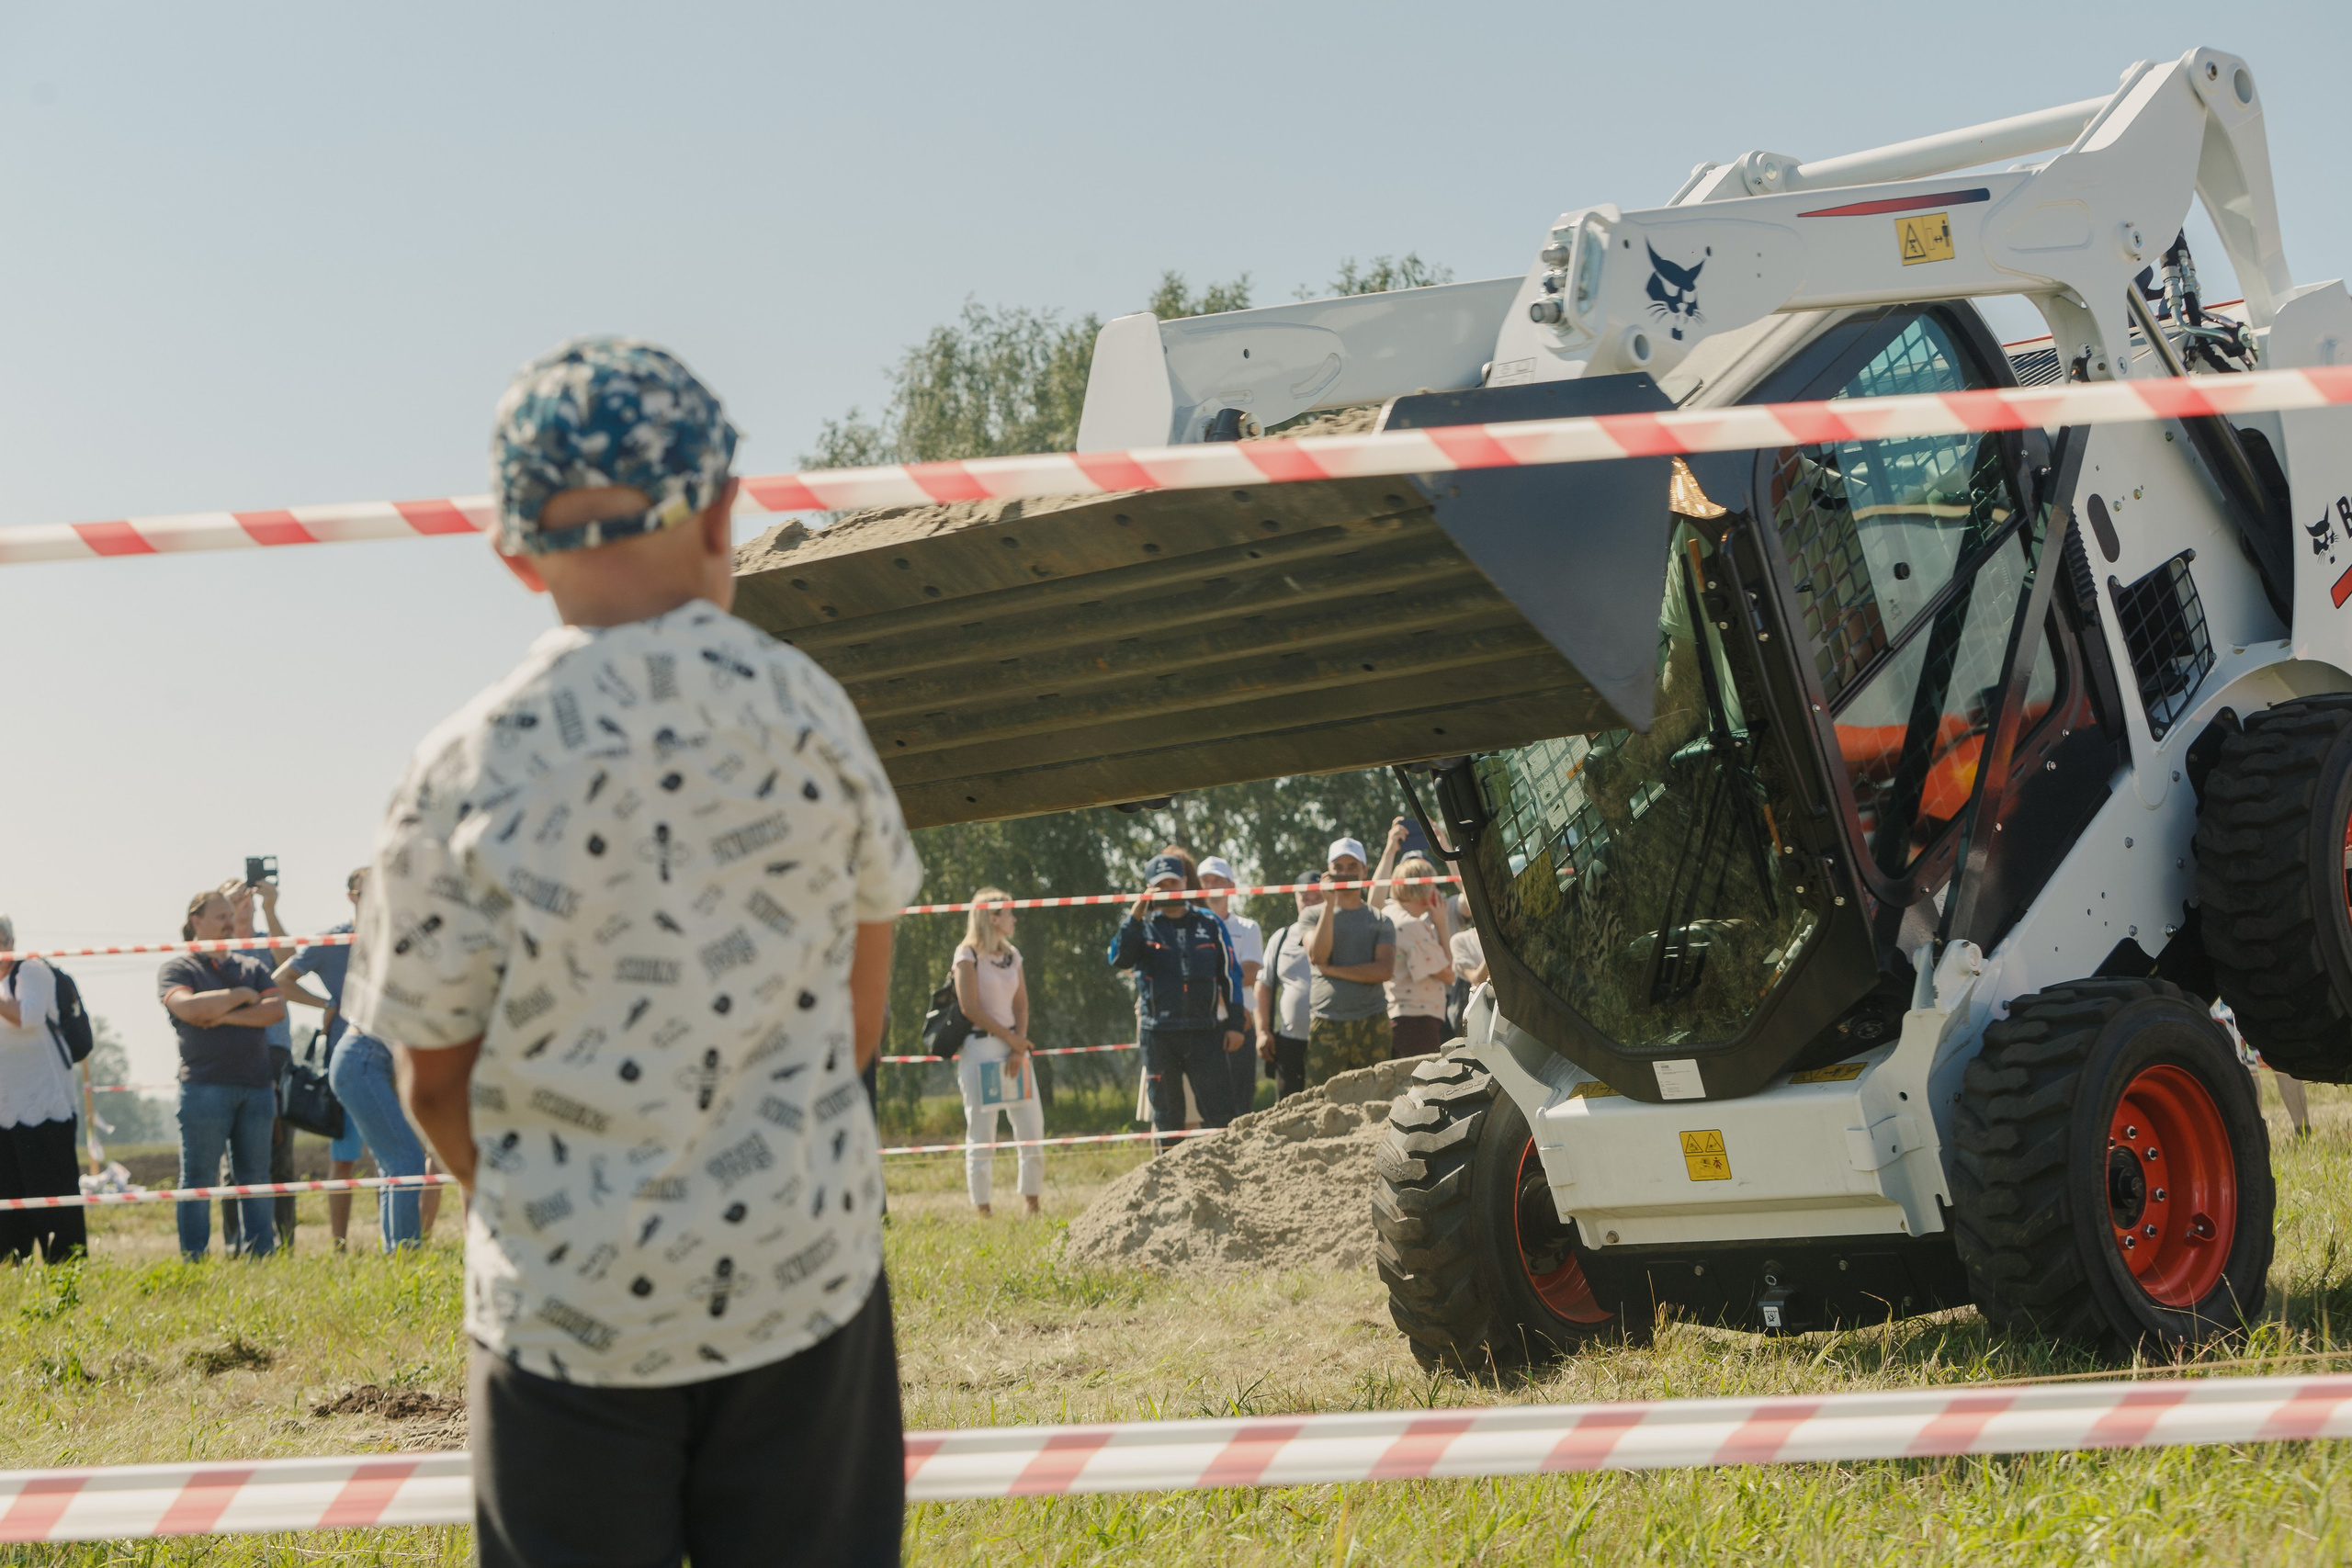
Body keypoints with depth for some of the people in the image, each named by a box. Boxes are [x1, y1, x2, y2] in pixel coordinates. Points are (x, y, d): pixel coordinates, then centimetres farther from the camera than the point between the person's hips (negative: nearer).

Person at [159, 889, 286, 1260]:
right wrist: (241, 996, -4)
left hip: (256, 1086, 4)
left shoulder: (251, 967, 19)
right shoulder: (176, 969, 6)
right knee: (199, 1179, -4)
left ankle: (260, 1256, 6)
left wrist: (225, 1016, -8)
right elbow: (189, 1008, -14)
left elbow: (277, 1009, 3)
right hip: (205, 1086, -4)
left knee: (255, 1177, 4)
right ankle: (193, 1263, -3)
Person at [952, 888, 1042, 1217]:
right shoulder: (968, 955, -4)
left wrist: (1019, 1050, -5)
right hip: (980, 1048, -6)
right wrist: (1011, 1039, -9)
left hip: (1015, 1046, 6)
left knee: (1032, 1126, 2)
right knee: (981, 1133, -5)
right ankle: (983, 1211, -3)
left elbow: (1021, 1005, 10)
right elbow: (970, 1008, -11)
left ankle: (1032, 1206, 10)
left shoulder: (1012, 955, 15)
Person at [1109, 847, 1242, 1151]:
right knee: (1166, 1116, 5)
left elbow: (1228, 976, 12)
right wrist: (1136, 915, -19)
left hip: (1204, 1032, 0)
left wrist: (1234, 1024, 6)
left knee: (1220, 1113, -6)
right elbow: (1119, 959, -12)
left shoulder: (1209, 924, 11)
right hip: (1158, 1034, 0)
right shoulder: (1143, 926, 7)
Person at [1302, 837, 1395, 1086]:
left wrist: (1333, 970, -6)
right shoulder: (1312, 915, 11)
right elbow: (1317, 955, -8)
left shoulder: (1380, 920, 11)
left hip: (1372, 1022, 1)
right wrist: (1330, 902, -9)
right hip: (1326, 1023, -1)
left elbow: (1385, 970, -2)